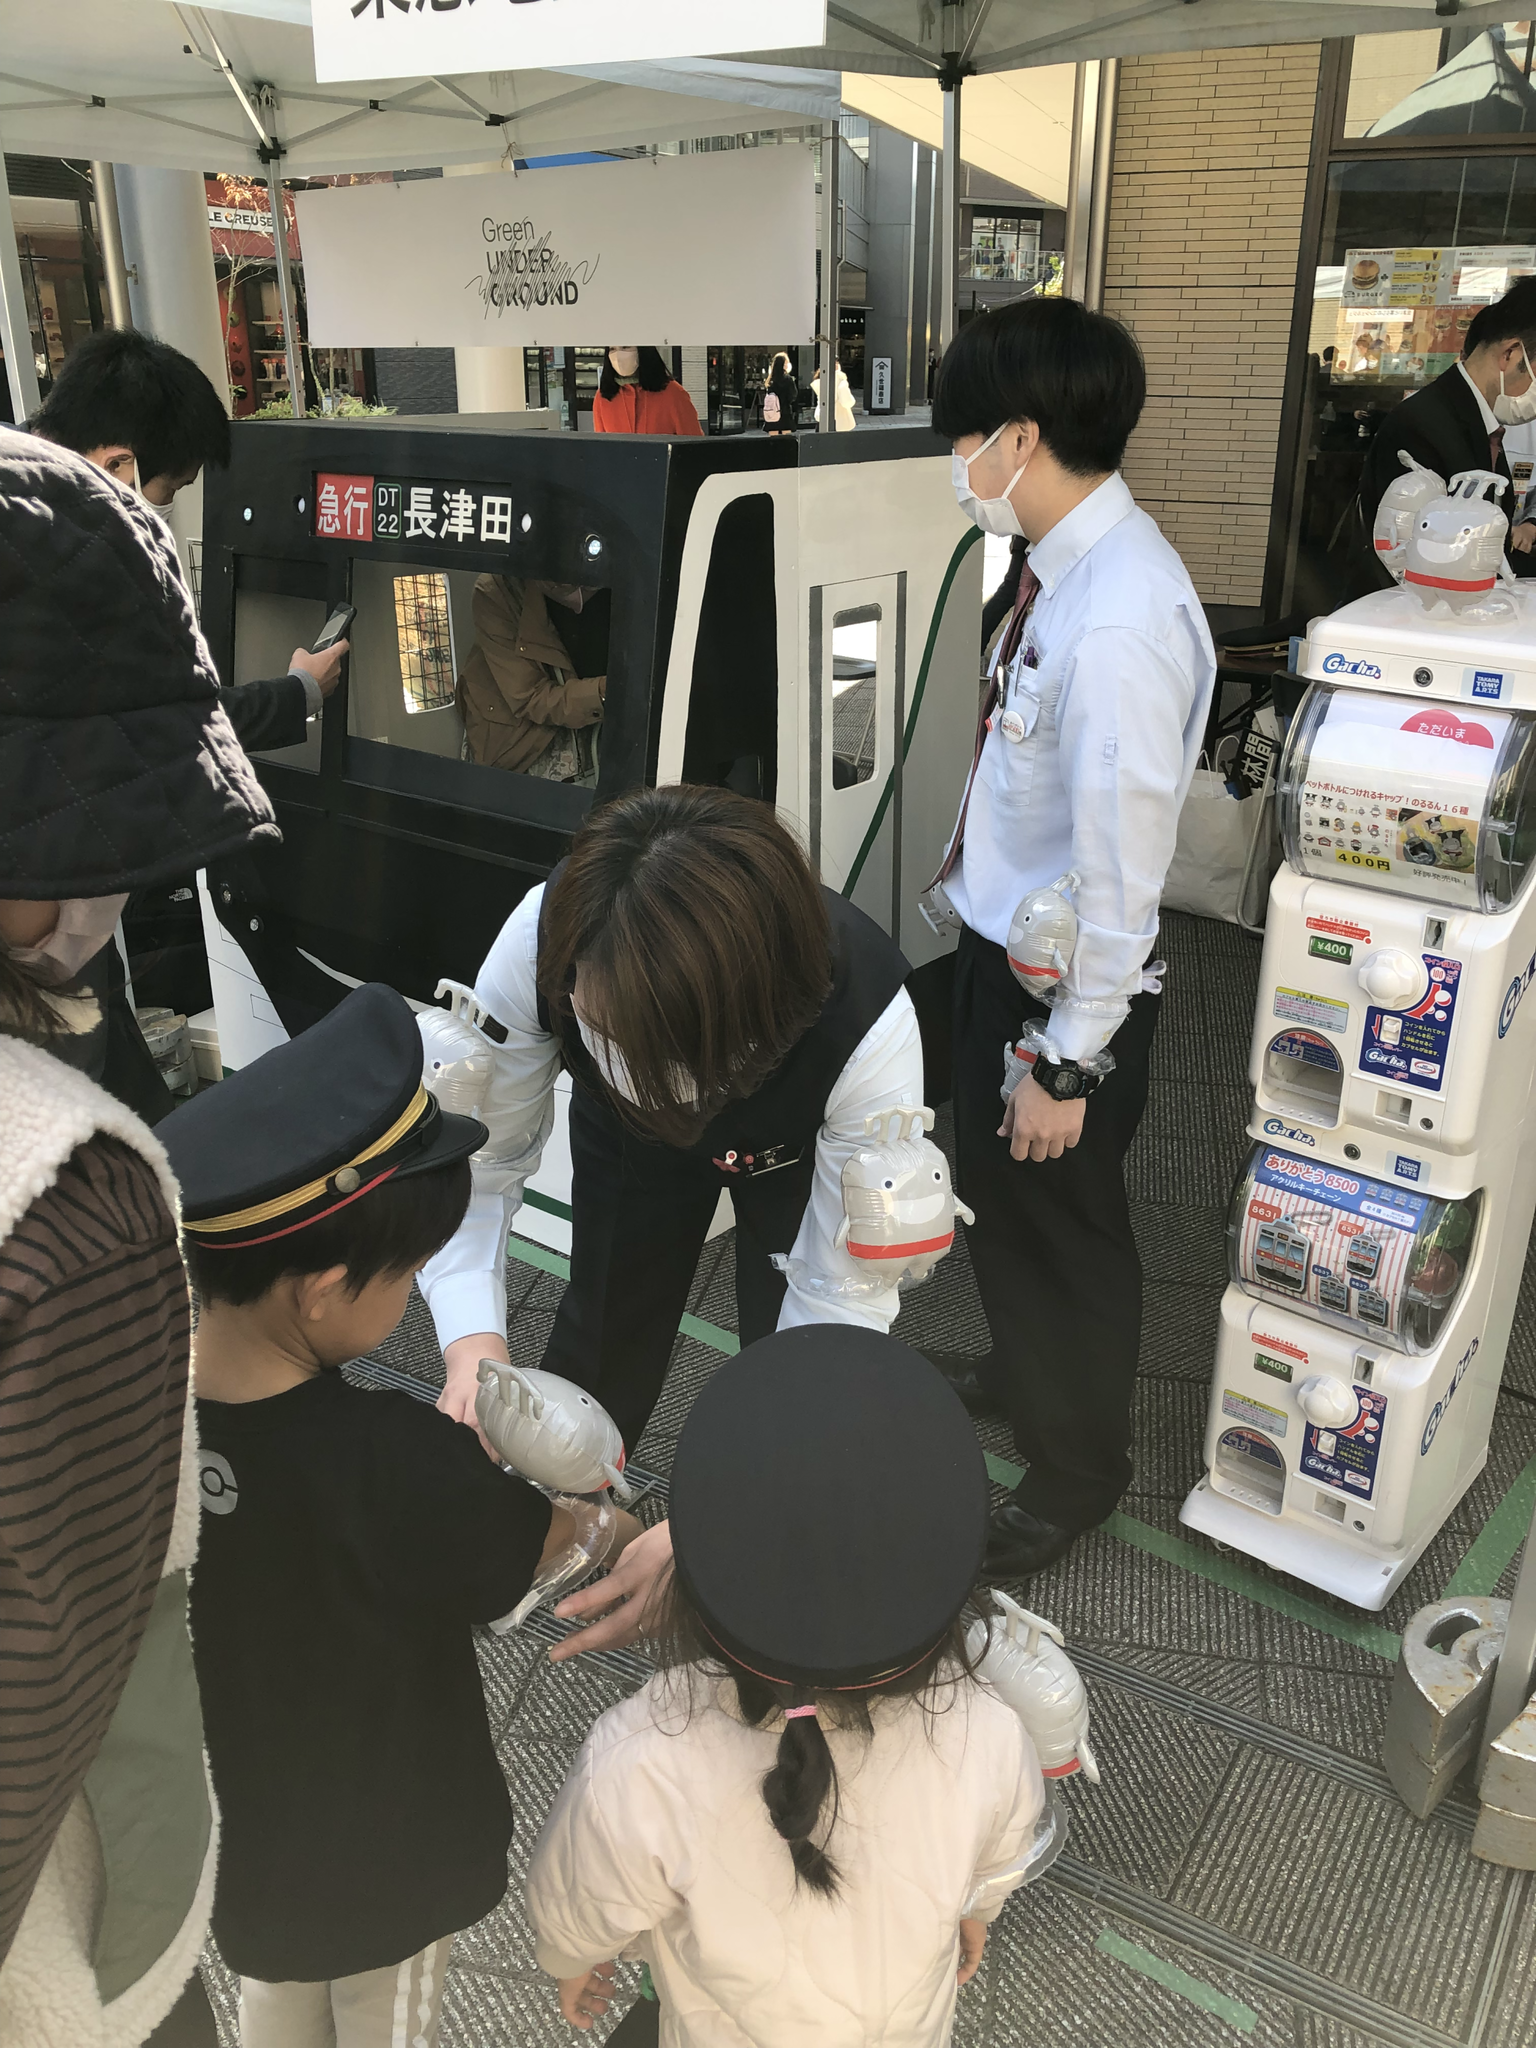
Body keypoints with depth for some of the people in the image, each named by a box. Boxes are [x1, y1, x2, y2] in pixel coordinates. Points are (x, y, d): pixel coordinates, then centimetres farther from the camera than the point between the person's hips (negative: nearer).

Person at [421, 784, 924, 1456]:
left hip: (798, 1150, -1)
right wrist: (474, 1344, -44)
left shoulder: (870, 1032, -43)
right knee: (597, 1351, 11)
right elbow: (478, 1160, -27)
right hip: (622, 1131, 2)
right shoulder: (542, 935, -40)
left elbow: (842, 1295, -32)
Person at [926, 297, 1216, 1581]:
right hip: (1003, 945, 9)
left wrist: (1069, 1062, -19)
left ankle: (1075, 1470, 40)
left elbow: (1121, 876, -26)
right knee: (993, 1188, 27)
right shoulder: (1066, 568, 0)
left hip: (1068, 983, -9)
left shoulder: (1122, 621, -29)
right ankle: (1022, 1370, 56)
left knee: (1057, 1222, 13)